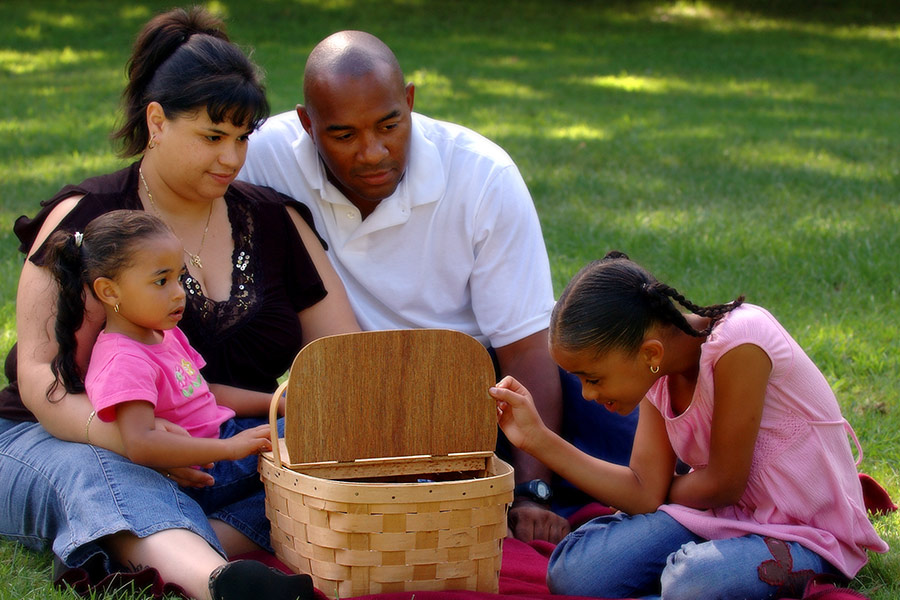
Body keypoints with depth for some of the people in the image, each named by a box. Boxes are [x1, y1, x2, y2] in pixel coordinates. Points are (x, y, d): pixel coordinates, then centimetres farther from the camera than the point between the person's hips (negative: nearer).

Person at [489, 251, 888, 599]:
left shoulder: (738, 343, -25)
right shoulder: (658, 372, 0)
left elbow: (723, 484, -18)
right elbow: (645, 491, -3)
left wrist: (661, 494, 2)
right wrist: (537, 439, -7)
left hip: (804, 535, -7)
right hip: (725, 516, 7)